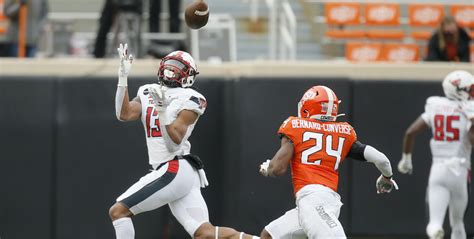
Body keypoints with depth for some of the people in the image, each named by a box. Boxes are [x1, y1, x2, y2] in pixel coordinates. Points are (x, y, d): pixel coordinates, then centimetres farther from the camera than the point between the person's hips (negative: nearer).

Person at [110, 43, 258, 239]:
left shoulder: (188, 101, -5)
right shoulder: (148, 94, 17)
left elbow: (174, 141, -14)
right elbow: (124, 114, 1)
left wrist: (163, 110, -23)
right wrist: (123, 77, -1)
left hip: (174, 170, -7)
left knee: (118, 210, -8)